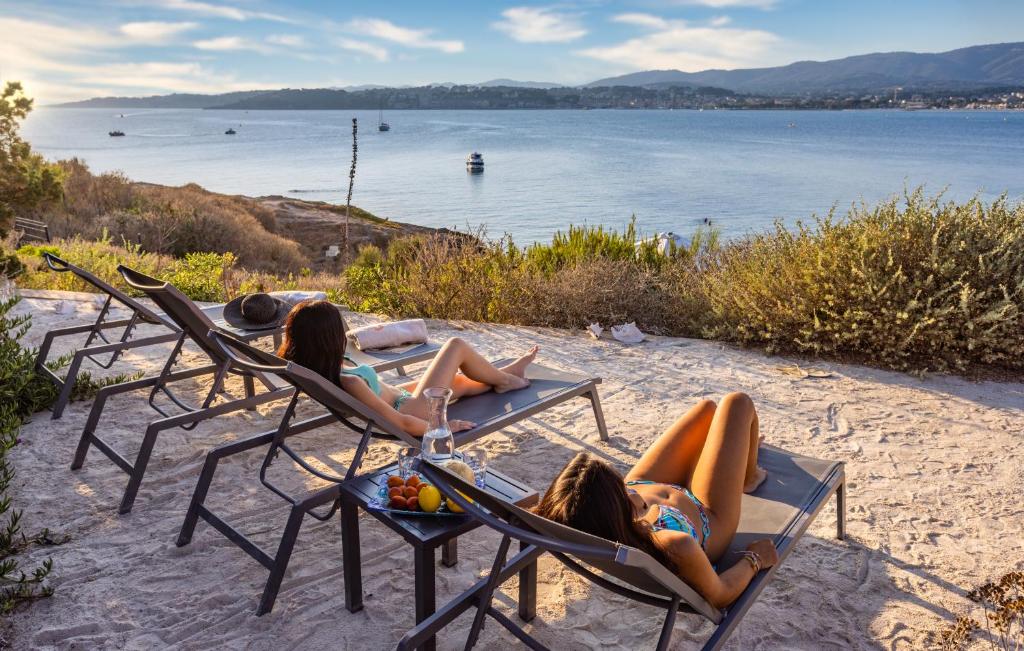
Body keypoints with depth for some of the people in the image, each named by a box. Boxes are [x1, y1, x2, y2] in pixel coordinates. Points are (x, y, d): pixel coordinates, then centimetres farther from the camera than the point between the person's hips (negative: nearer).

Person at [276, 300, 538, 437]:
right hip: (410, 409, -8)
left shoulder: (310, 367, -14)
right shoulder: (348, 381, -38)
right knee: (457, 345, 3)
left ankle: (502, 377, 52)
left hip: (396, 395, 9)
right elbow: (401, 423, -30)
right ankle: (505, 379, 27)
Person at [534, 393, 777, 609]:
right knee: (737, 403, 10)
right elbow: (720, 595, -27)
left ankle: (743, 444, 64)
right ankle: (749, 478, 46)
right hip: (705, 512, -4)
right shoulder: (675, 547, -48)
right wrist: (754, 559, -10)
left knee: (708, 408, 23)